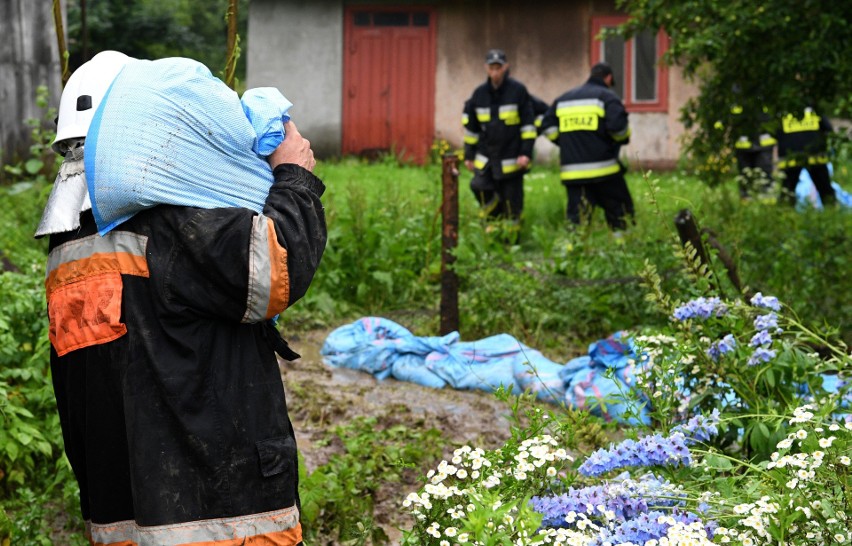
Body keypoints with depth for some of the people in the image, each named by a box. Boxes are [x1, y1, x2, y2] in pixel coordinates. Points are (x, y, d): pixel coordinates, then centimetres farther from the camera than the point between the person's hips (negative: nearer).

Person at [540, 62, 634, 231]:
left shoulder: (564, 98, 17)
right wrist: (624, 138, 5)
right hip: (603, 169, -4)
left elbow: (548, 127, 13)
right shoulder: (607, 96, -1)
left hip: (572, 172, 4)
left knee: (576, 217, 3)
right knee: (620, 211, 7)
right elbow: (618, 126, -15)